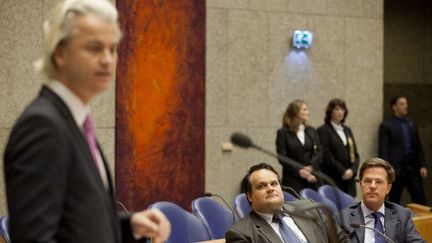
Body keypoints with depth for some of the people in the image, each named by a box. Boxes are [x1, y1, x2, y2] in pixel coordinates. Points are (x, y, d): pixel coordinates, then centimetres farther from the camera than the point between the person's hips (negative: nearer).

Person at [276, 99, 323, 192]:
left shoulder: (312, 131, 15)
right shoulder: (283, 133, 2)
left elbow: (319, 153, 6)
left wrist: (311, 167, -12)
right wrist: (299, 171, -15)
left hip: (312, 179, 4)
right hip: (293, 180, -3)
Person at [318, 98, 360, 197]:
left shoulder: (347, 130, 19)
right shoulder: (323, 130, -1)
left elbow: (355, 153, 16)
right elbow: (326, 155, -9)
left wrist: (352, 170, -1)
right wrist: (342, 171, -11)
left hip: (349, 179, 6)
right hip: (332, 179, -5)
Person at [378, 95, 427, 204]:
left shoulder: (411, 123, 15)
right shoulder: (386, 125, -2)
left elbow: (418, 146, 15)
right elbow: (383, 150, -8)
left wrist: (422, 165, 7)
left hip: (413, 166, 5)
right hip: (396, 168, -5)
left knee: (420, 199, 2)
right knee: (394, 202, 4)